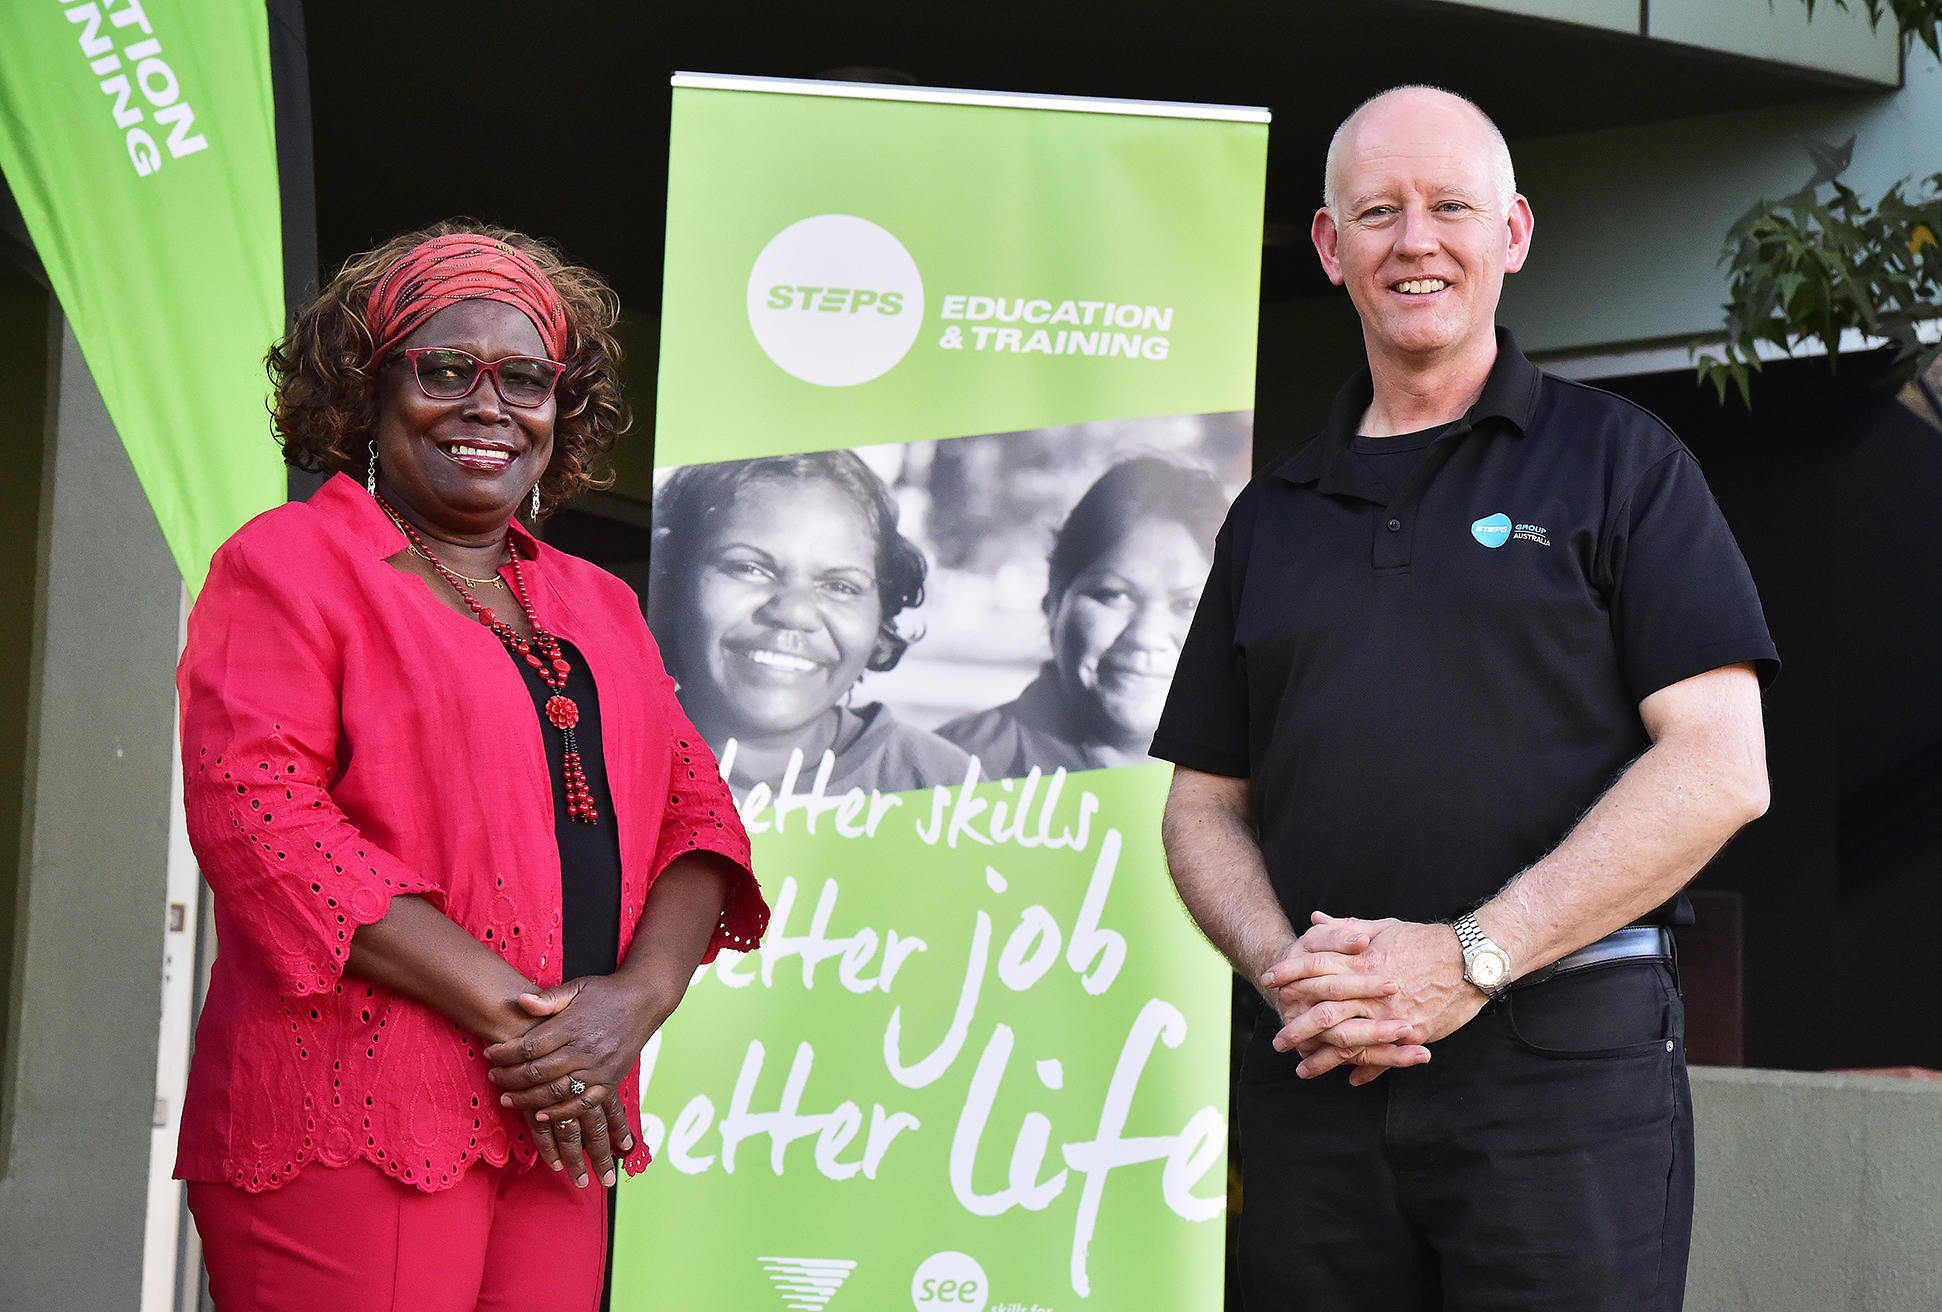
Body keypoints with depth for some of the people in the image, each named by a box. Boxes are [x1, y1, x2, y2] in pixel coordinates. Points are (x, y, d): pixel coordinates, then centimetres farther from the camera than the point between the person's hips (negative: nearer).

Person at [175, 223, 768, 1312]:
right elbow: (255, 808, -11)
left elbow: (697, 814, 15)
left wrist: (640, 994, -8)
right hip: (353, 1129, -5)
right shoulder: (291, 563, 2)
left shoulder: (597, 607, 20)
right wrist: (506, 1009, -15)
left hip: (558, 1132, 5)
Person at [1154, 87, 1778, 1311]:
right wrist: (1286, 968, -5)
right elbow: (1205, 804, 16)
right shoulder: (1274, 512, 18)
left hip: (1563, 1060, -3)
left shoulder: (1615, 462, 5)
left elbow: (1721, 766, -5)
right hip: (1312, 1068, 4)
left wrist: (1470, 957, -13)